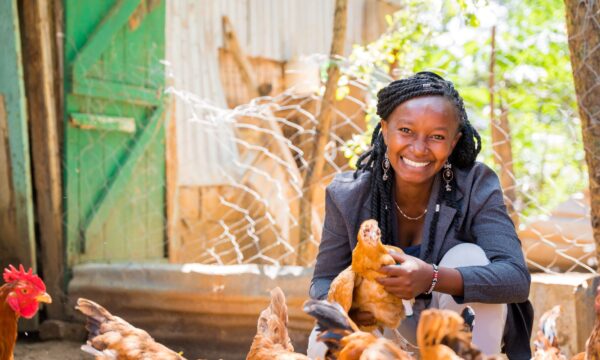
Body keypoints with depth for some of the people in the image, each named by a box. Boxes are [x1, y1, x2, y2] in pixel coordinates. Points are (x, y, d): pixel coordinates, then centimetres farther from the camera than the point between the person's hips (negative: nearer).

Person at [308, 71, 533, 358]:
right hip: (392, 333, 2)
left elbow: (517, 278, -31)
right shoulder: (347, 196, -15)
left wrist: (433, 278, -49)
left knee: (469, 257, -29)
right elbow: (324, 280, -8)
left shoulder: (477, 186, -21)